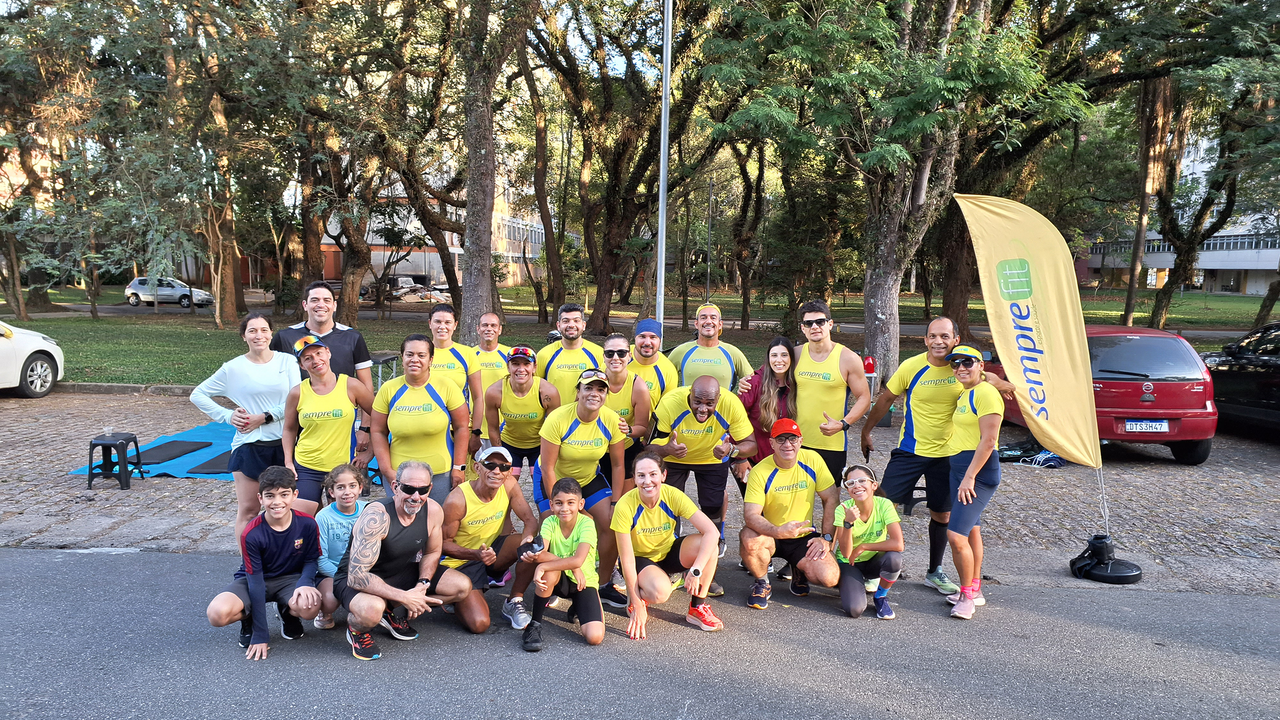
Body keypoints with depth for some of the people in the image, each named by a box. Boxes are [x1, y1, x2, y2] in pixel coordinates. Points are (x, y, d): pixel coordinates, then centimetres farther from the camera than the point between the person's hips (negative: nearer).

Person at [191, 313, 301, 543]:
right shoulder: (233, 368, 2)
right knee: (248, 511, 3)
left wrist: (264, 417, -13)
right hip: (250, 446, -1)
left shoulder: (287, 361, 2)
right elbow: (198, 395, 8)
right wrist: (228, 416, -2)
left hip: (284, 444, 1)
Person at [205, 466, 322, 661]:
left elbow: (311, 560, -1)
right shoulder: (251, 534, -22)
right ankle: (248, 619, 6)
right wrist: (259, 636, -20)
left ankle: (288, 613, 6)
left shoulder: (307, 524, -17)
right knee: (217, 613, -32)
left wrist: (305, 584, -26)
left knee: (310, 607, -34)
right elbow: (255, 581, -20)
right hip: (254, 580, -1)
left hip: (290, 579, 1)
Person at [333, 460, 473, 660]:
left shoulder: (433, 511, -14)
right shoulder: (377, 516, -32)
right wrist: (404, 597, -33)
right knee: (372, 610, -40)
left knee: (462, 586, -5)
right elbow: (357, 576, -34)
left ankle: (392, 611, 7)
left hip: (401, 572, 6)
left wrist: (423, 584, -14)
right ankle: (357, 629, -1)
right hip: (357, 580, -6)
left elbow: (432, 552, 5)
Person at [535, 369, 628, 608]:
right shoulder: (558, 419, -27)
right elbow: (548, 469, -22)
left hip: (590, 478, 3)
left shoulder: (611, 420, -17)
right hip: (554, 480, -3)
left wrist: (615, 503, -9)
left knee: (612, 524, -9)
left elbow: (617, 465, -6)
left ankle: (604, 586, 10)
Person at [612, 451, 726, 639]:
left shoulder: (673, 496, -22)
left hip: (670, 552, 3)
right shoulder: (626, 506, -28)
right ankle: (637, 596, 2)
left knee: (707, 543, -27)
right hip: (641, 559, -3)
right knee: (659, 592, -36)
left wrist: (696, 571, -35)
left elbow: (712, 531, -28)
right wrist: (637, 605, -22)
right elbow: (627, 560, -23)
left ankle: (697, 608, -9)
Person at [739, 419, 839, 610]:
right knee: (750, 539, -36)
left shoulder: (813, 460, -9)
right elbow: (750, 515, -24)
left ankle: (799, 571, 15)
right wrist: (779, 531, -42)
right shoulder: (760, 472, -17)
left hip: (804, 537, 2)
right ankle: (761, 584, -4)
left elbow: (831, 499, -1)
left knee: (830, 578, -23)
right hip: (771, 536, -2)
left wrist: (826, 537, -7)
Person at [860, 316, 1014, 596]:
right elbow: (886, 398, 2)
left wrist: (994, 383, -14)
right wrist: (866, 431, 7)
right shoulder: (911, 367, -11)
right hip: (910, 450, -1)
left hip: (946, 453, 2)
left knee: (942, 515, 11)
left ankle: (935, 572, 28)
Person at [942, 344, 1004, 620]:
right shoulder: (964, 395, 14)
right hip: (959, 465, 10)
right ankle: (975, 590, 28)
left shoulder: (986, 393, -15)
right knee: (971, 530, 17)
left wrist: (969, 477, -22)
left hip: (979, 469, -10)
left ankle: (966, 596, -1)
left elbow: (988, 441, -20)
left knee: (956, 534, -14)